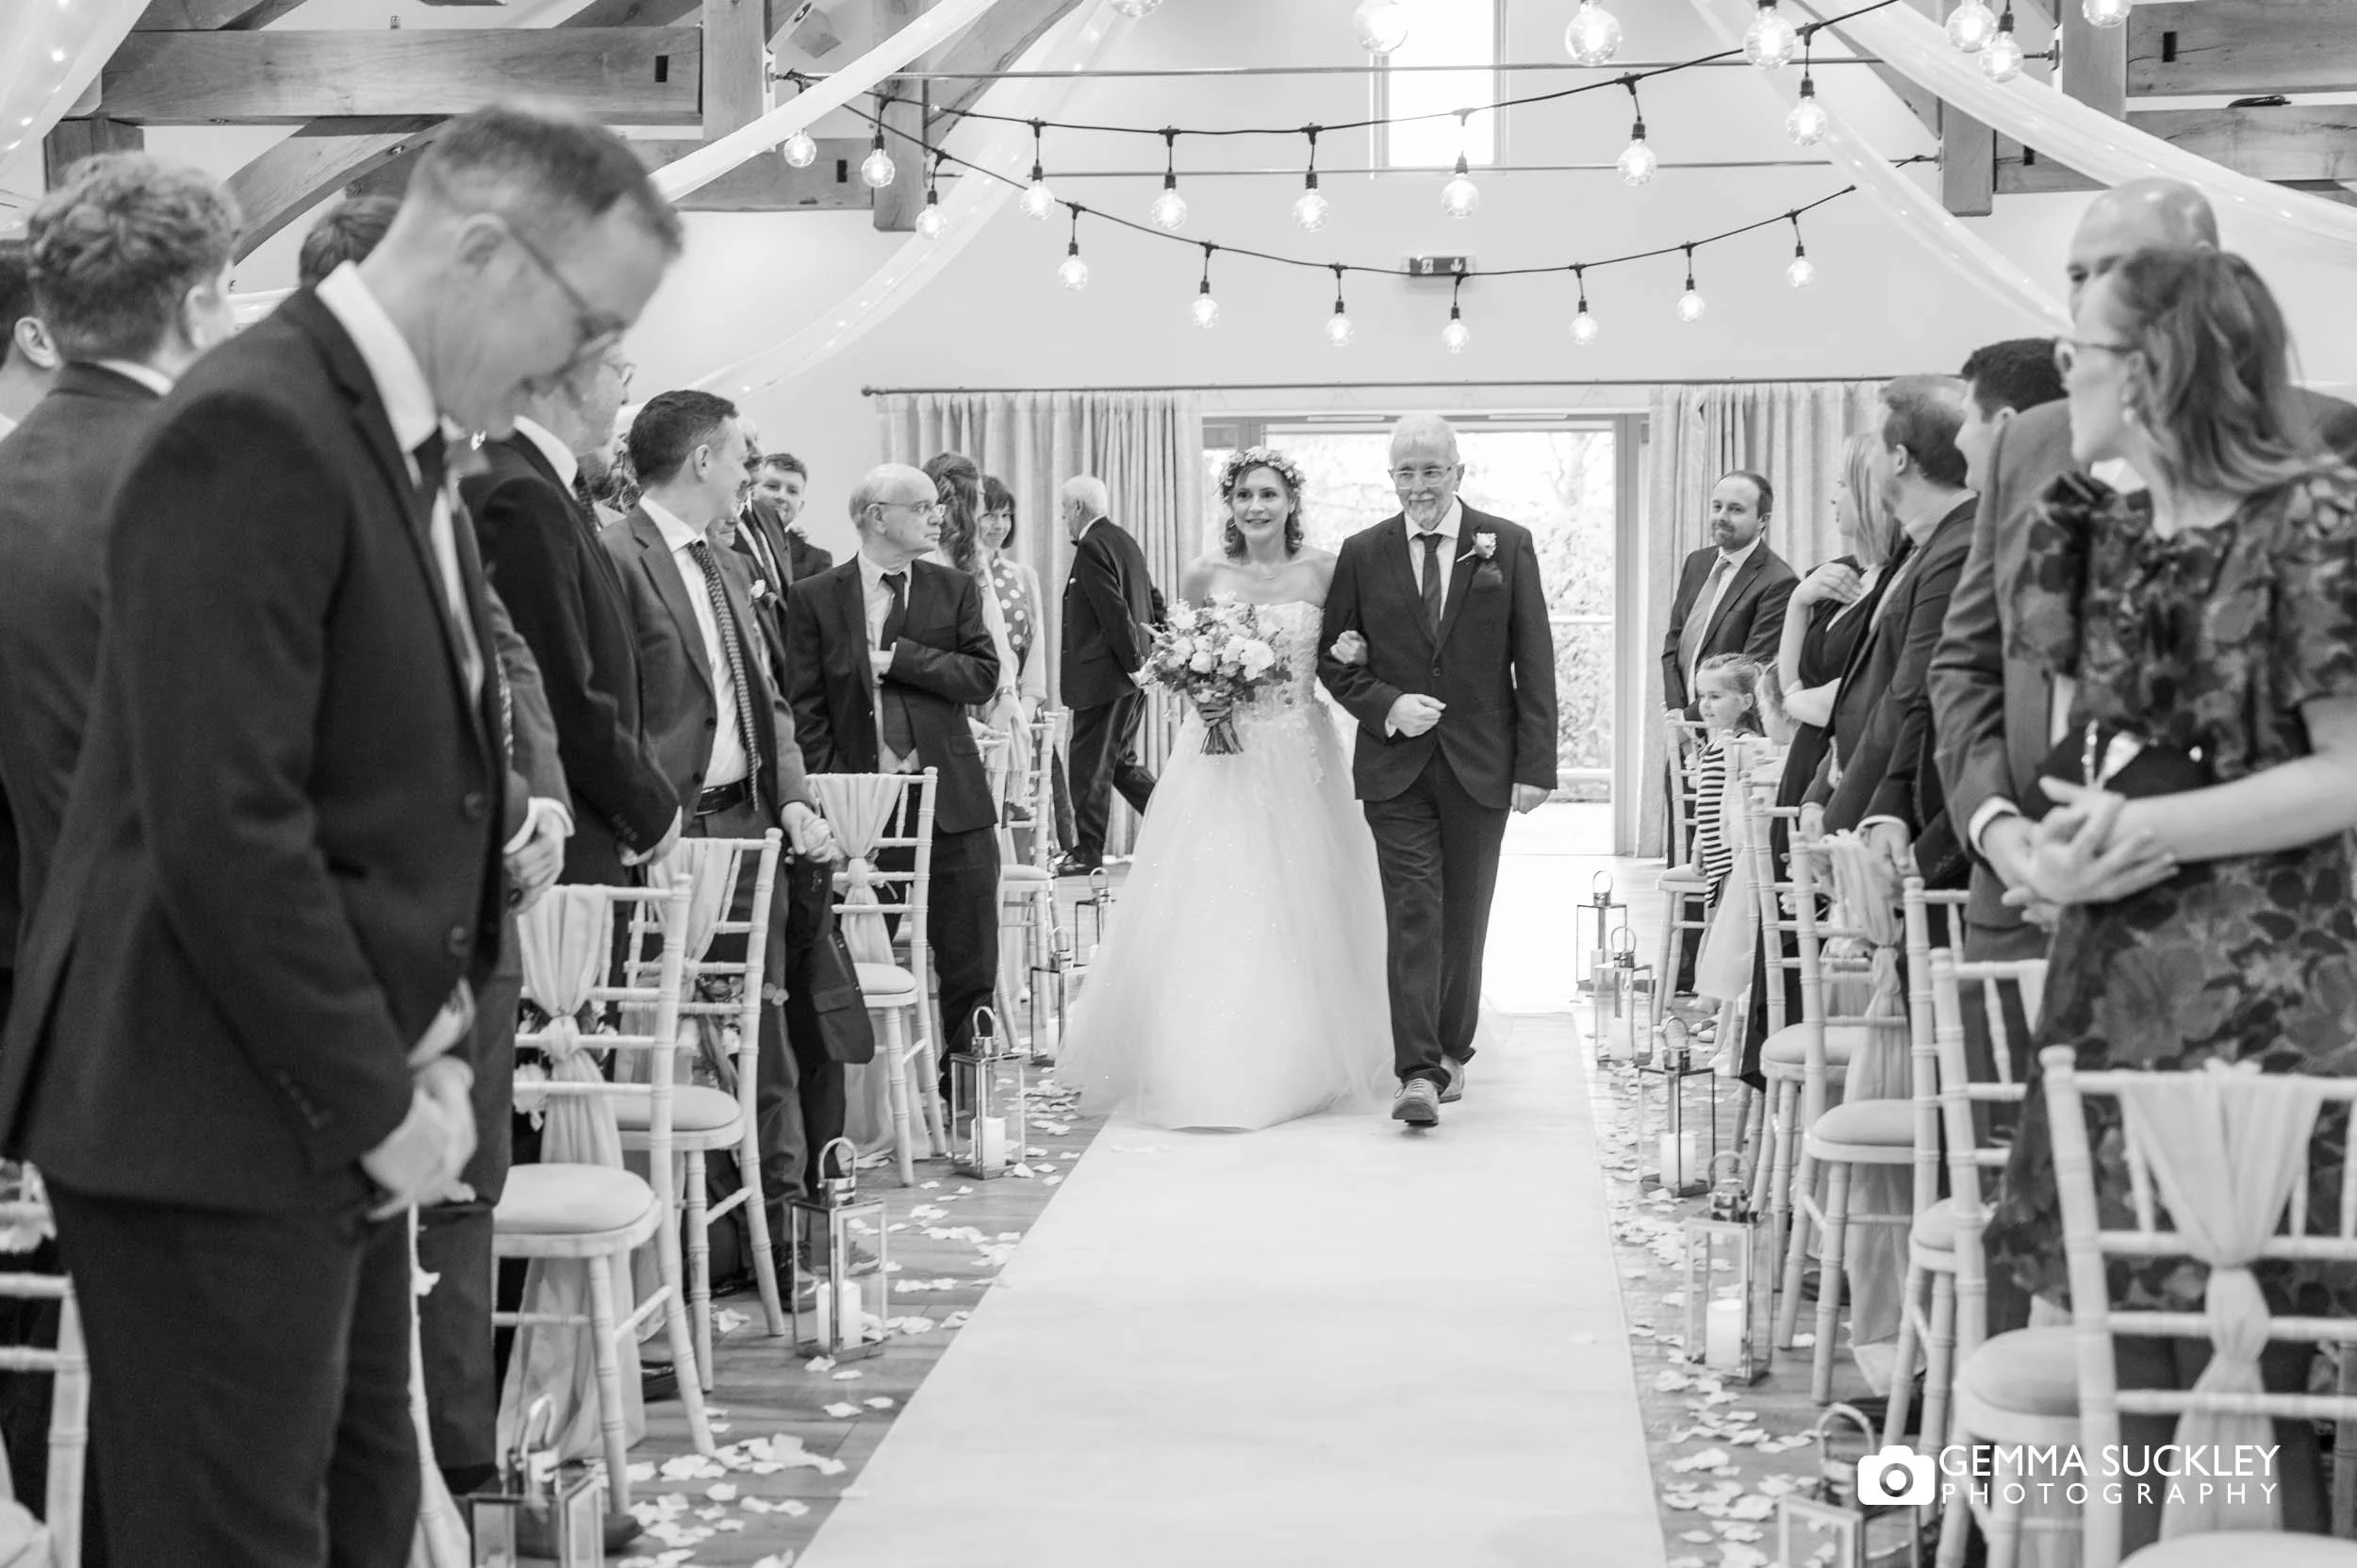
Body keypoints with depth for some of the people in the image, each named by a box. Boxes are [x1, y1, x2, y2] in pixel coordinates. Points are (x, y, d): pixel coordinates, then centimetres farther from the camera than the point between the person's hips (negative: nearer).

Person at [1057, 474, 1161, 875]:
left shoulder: (1092, 546, -14)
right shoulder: (1125, 540, 15)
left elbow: (1115, 612, -21)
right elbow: (1154, 601, 20)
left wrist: (1134, 662, -17)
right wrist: (1143, 658, 17)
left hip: (1103, 674, -10)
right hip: (1130, 675, 10)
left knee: (1090, 764, -1)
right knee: (1120, 760, 17)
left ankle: (1087, 853, 5)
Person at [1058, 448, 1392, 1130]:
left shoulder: (1322, 570, 0)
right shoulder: (1205, 575, 2)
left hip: (1299, 759, 0)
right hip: (1221, 752, 0)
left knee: (1297, 910, 4)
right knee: (1209, 910, -3)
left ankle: (1301, 1065, 18)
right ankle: (1208, 1068, 5)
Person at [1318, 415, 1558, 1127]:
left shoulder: (1508, 546, 0)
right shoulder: (1362, 553, 2)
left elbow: (1534, 661, -1)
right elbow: (1333, 657, 7)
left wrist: (1536, 765, -6)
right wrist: (1387, 705, -12)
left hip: (1480, 766, 1)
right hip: (1396, 766, 0)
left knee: (1465, 919, 11)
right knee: (1412, 917, -7)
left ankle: (1451, 1050, 28)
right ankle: (1419, 1072, -10)